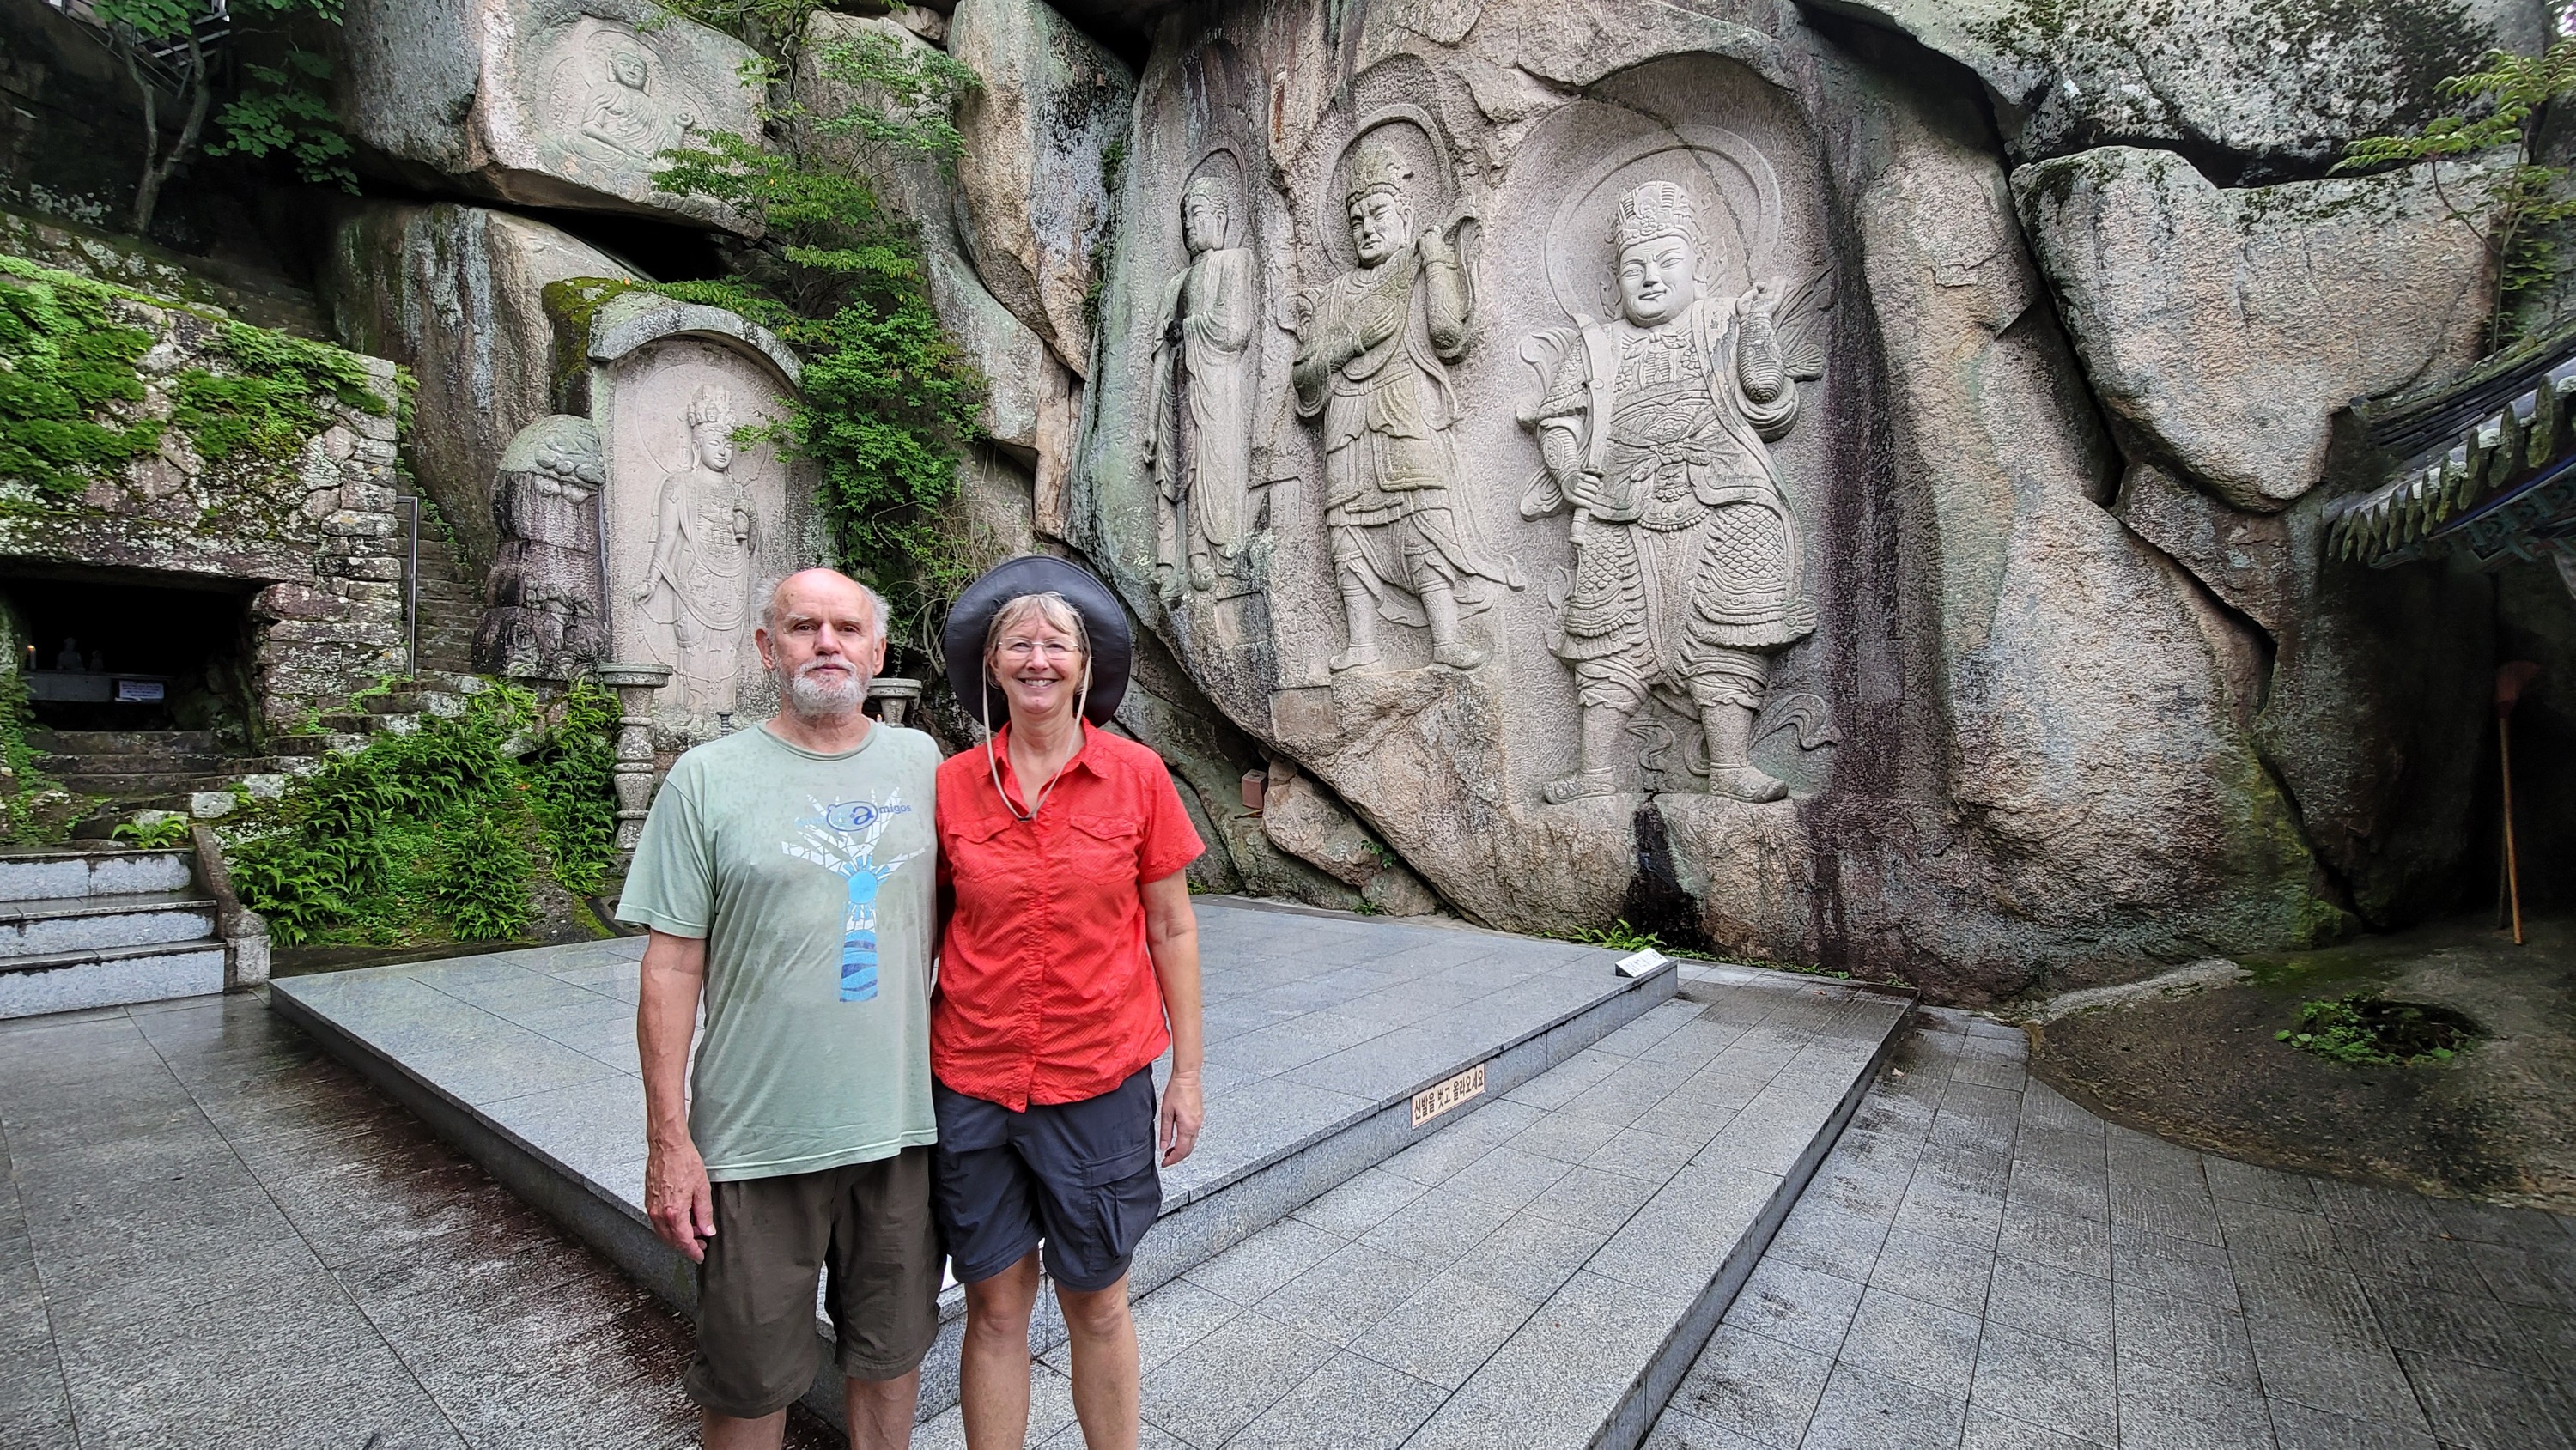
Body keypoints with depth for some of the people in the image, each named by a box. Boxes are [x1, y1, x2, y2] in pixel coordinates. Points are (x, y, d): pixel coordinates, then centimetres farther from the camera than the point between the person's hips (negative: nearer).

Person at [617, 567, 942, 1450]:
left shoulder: (921, 763, 3)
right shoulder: (708, 779, -5)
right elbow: (671, 967, -5)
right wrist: (667, 1138, -6)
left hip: (905, 1123, 2)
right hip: (757, 1139, -2)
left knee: (891, 1352, 20)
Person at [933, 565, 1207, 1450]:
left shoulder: (1137, 776, -5)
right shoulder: (951, 786, -2)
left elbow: (1173, 931, -1)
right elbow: (924, 934, 7)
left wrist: (1187, 1074, 0)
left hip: (1099, 1080, -1)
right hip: (973, 1085, 1)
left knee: (1097, 1304, 15)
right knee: (994, 1305, 15)